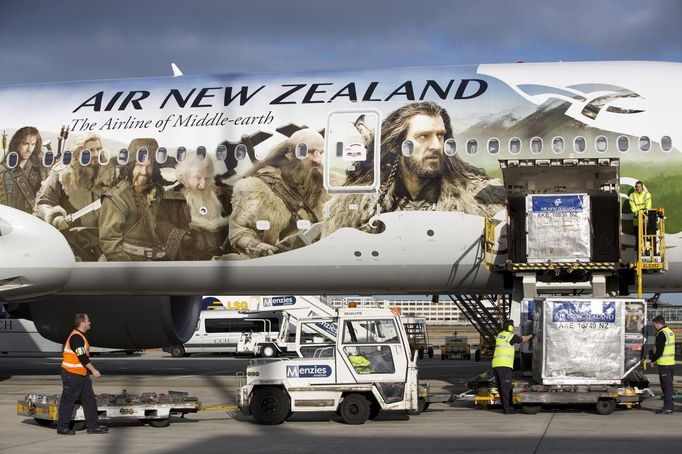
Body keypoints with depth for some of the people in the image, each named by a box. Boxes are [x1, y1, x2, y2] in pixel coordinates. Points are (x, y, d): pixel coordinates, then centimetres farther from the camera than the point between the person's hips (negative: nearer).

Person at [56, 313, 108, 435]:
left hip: (81, 374, 10)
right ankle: (62, 427, 7)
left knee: (89, 399, 9)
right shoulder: (76, 337, -18)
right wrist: (93, 370, -20)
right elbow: (82, 357, -23)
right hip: (72, 375, -10)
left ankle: (93, 426, 12)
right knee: (68, 400, -1)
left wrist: (90, 370, 24)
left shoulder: (80, 336, 15)